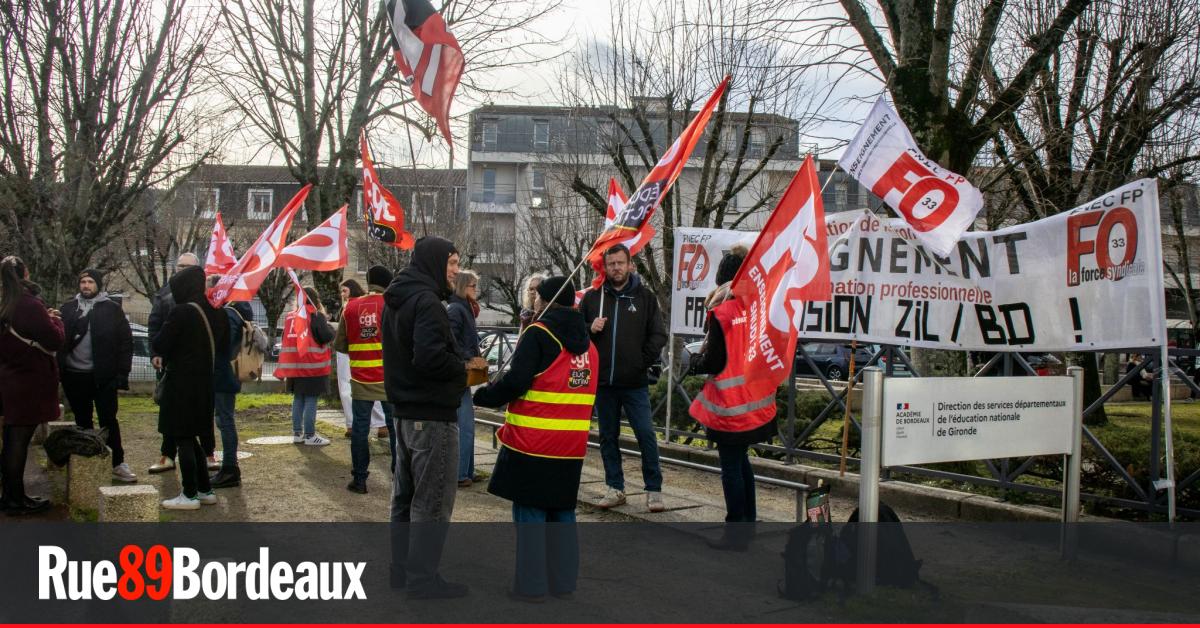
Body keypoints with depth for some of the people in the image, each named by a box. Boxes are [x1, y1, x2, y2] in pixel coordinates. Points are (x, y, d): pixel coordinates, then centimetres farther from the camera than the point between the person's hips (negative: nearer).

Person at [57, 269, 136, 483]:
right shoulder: (68, 309, 8)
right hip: (74, 376, 3)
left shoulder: (112, 309, 0)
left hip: (103, 376, -3)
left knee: (108, 420, 0)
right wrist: (58, 369, -9)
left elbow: (126, 342, -2)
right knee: (82, 422, 13)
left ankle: (118, 464, 6)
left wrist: (122, 373, -8)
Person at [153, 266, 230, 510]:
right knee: (191, 437, 17)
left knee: (182, 438, 1)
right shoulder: (215, 313, 5)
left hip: (181, 383, -7)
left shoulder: (181, 312, -16)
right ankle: (205, 490, 20)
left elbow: (159, 346, -12)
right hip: (204, 383, 7)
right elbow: (223, 344, 16)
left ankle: (190, 495, 4)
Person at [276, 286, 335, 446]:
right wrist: (327, 323, 5)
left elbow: (286, 338, 18)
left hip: (294, 366, 6)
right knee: (311, 400, -4)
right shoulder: (316, 316, -7)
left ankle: (297, 433, 16)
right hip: (312, 366, -6)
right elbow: (328, 337, -11)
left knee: (298, 399, 13)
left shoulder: (290, 316, 11)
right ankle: (310, 435, -5)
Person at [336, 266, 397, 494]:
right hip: (390, 379, -1)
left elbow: (339, 344, 6)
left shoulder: (350, 308, 1)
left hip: (361, 379, 2)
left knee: (360, 428, 7)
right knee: (395, 427, 8)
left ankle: (359, 478, 8)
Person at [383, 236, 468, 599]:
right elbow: (430, 357, -28)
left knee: (406, 494, 17)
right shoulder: (426, 301, -18)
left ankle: (403, 569, 26)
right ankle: (423, 579, 2)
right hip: (433, 415, -10)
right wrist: (463, 369, -11)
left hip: (406, 412, 10)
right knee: (432, 501, -3)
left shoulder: (396, 302, 14)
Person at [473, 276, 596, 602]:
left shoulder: (538, 334, -10)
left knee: (530, 511, 2)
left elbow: (515, 382, -17)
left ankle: (531, 585, 4)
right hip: (571, 446, 6)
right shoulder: (587, 342, 11)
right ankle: (563, 581, 19)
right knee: (562, 510, 15)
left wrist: (481, 395, -4)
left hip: (533, 443, -6)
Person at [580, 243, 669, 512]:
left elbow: (658, 335, 4)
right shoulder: (592, 297, 5)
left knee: (646, 434, -4)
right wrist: (590, 329, -10)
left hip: (635, 382, -2)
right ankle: (615, 488, 20)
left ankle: (654, 490, 5)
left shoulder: (645, 297, 2)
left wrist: (643, 361, -4)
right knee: (608, 437, 10)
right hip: (603, 380, 2)